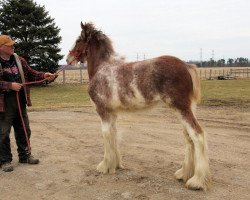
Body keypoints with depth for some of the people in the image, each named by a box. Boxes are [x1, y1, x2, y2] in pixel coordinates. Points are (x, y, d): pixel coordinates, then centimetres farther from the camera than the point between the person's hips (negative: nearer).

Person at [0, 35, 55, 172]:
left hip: (20, 102, 6)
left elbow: (30, 74, 10)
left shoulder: (19, 60, 8)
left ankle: (25, 155, 31)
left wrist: (43, 76, -5)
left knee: (24, 130, 15)